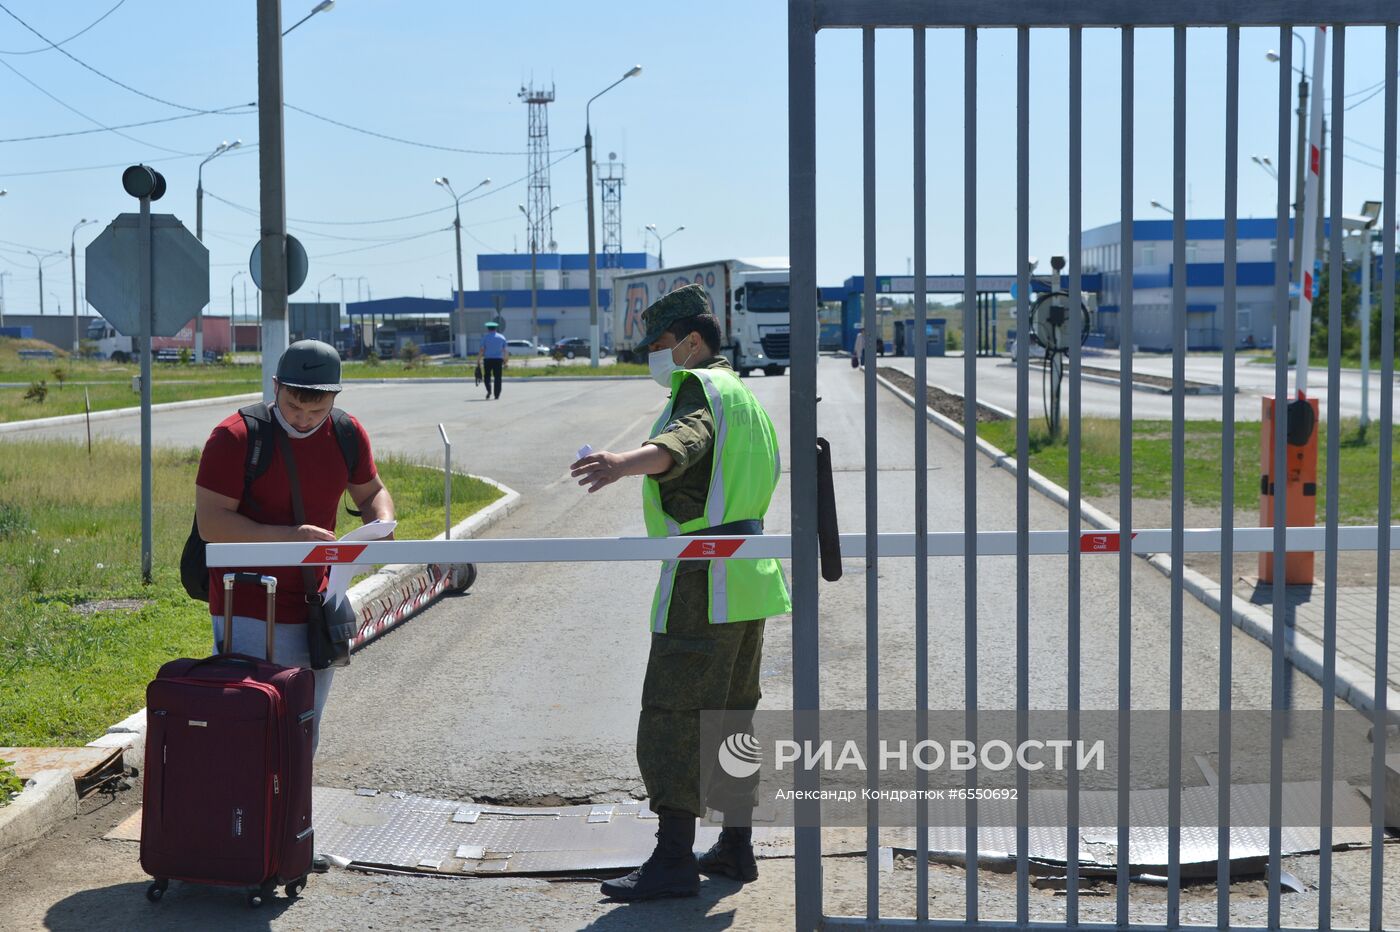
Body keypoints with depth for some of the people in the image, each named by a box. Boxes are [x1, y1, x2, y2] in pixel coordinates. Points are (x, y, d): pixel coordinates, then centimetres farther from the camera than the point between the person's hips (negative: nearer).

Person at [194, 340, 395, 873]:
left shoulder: (347, 434, 2)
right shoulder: (237, 437, -15)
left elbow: (370, 490, 18)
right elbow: (211, 523, -19)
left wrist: (382, 520, -6)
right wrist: (290, 536, -29)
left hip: (314, 608, 6)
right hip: (250, 613, -6)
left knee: (303, 736, 16)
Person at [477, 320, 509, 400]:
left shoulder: (485, 337, 1)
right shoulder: (502, 337, 10)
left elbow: (481, 350, -5)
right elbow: (505, 351, 7)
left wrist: (478, 361, -1)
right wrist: (505, 362, 12)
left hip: (488, 359, -2)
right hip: (498, 359, 2)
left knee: (487, 376, 8)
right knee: (498, 377, 6)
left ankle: (489, 390, -14)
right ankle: (497, 395, 4)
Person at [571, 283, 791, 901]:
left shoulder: (700, 387, -10)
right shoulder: (741, 394, 20)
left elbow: (685, 440, -34)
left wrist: (622, 464, -52)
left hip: (704, 580, -10)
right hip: (747, 573, 10)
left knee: (672, 718, -9)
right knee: (731, 715, 17)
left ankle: (674, 859, -10)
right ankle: (736, 846, 24)